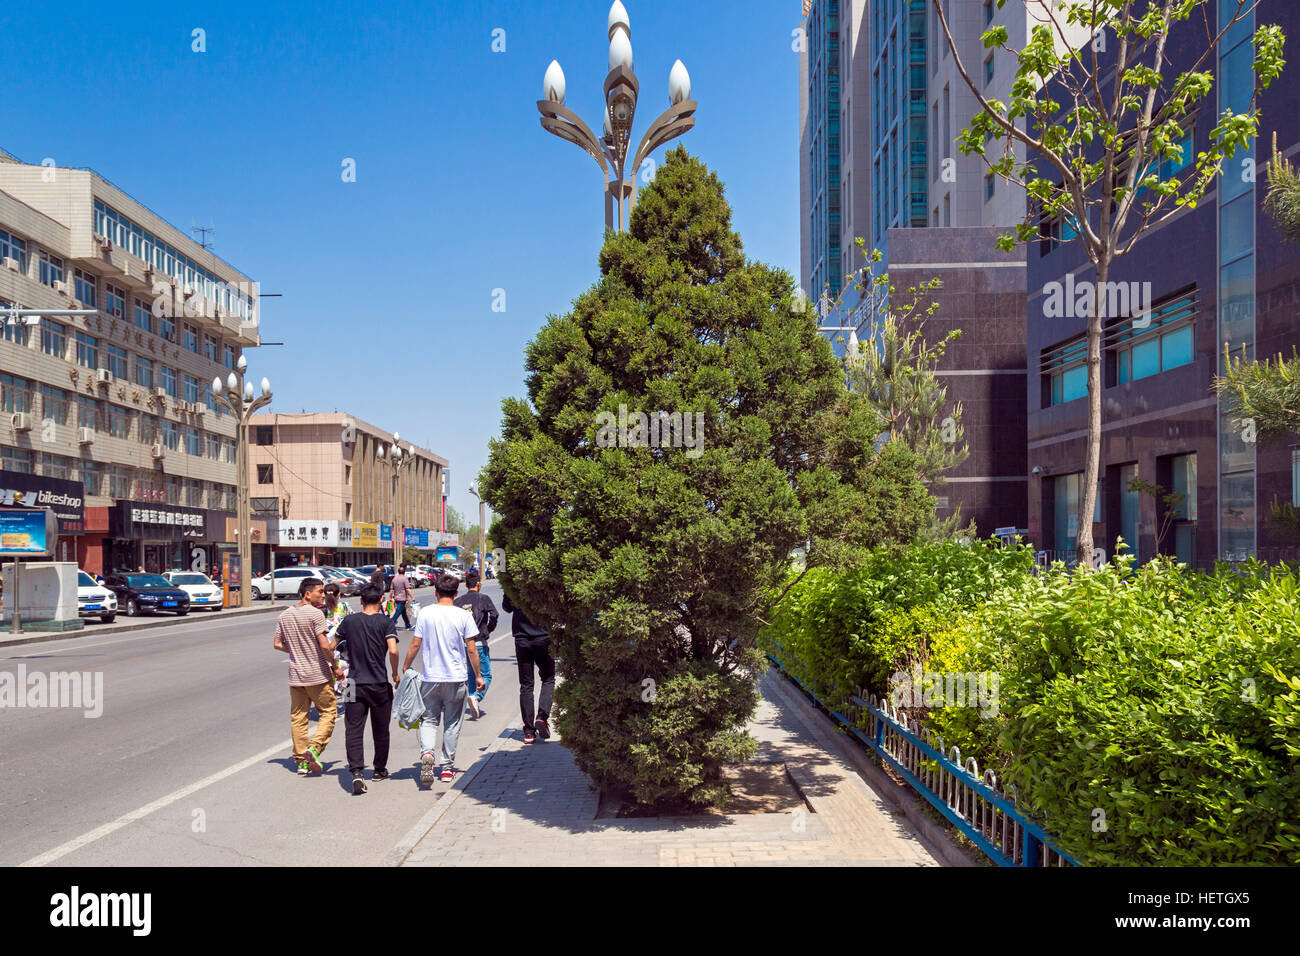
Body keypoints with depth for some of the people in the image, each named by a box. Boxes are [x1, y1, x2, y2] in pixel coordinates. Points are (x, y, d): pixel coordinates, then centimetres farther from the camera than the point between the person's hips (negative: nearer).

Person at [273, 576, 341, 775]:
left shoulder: (284, 615, 7)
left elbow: (278, 644, 12)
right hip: (318, 675, -6)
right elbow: (325, 646, -18)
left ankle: (301, 760, 14)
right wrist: (335, 666, -6)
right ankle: (315, 748, -9)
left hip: (295, 675, 6)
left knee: (298, 717, 11)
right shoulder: (315, 614, -14)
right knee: (327, 712, 7)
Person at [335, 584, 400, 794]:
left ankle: (357, 771, -17)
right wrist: (395, 673, -2)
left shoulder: (349, 621, 4)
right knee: (380, 730, 14)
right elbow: (393, 650, -17)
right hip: (380, 684, -1)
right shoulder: (386, 622, -5)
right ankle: (380, 769, 29)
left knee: (354, 730, 0)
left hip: (356, 684, 1)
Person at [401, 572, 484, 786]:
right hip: (456, 679, -1)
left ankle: (426, 753, -16)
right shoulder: (463, 615, -5)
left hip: (430, 677, 1)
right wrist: (478, 676, 6)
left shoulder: (425, 613, -2)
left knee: (429, 720, 10)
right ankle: (447, 767, 15)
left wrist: (405, 668, 11)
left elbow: (415, 644, -1)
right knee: (452, 723, 11)